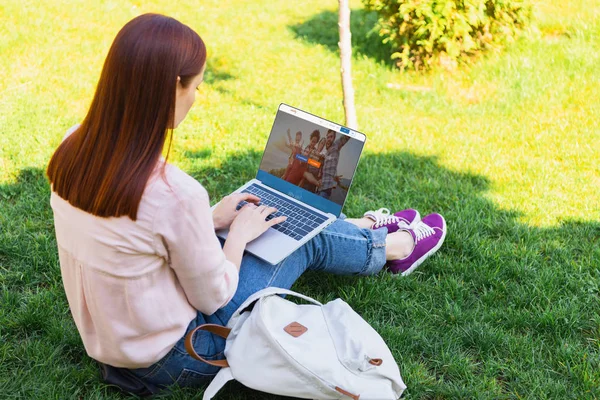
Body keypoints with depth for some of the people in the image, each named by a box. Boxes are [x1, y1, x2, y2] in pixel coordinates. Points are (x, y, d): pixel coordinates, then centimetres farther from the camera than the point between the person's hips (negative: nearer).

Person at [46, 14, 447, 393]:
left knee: (284, 226, 21)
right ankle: (397, 245, 40)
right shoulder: (175, 193, -36)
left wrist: (209, 221, 8)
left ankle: (368, 226, 47)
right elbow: (212, 298, -19)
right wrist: (238, 233, -2)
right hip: (169, 359, -6)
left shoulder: (74, 149, -12)